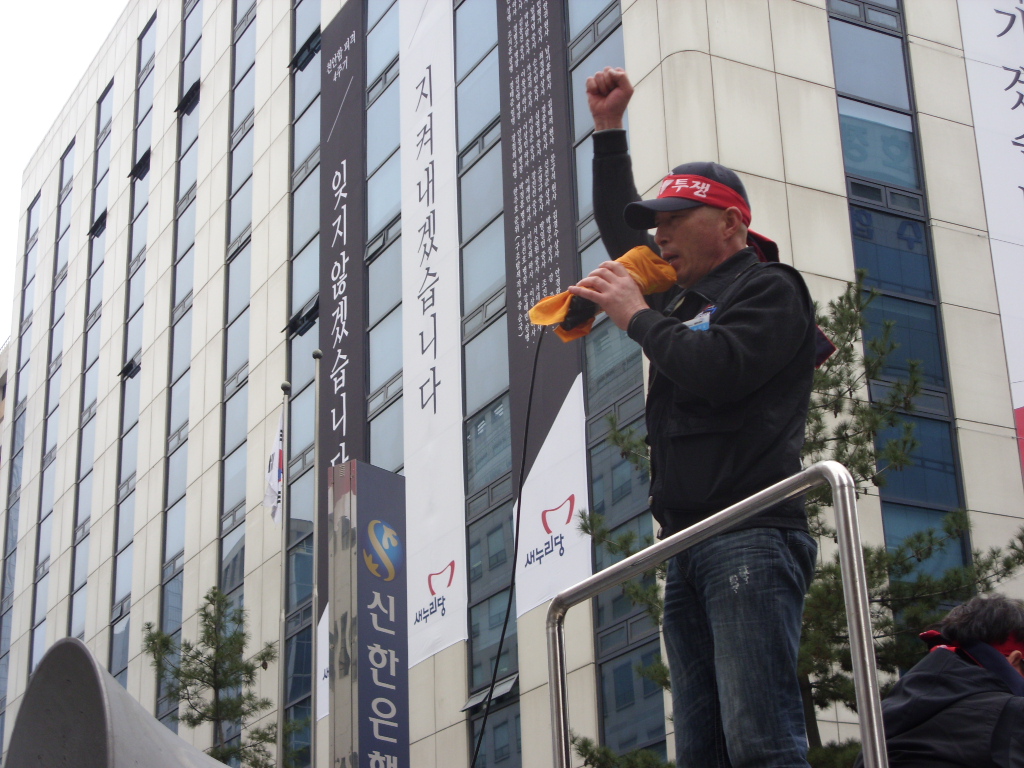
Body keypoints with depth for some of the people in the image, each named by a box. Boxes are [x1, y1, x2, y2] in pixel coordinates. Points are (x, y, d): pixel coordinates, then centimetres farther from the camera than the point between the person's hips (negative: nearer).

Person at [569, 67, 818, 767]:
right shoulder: (684, 296, 27)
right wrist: (609, 128, 38)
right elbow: (618, 226, 41)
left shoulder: (769, 288, 3)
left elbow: (718, 367, -16)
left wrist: (638, 316, -2)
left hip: (751, 536, -8)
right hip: (689, 548, 9)